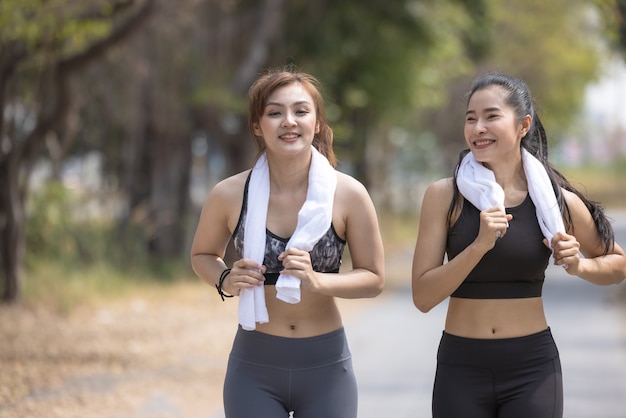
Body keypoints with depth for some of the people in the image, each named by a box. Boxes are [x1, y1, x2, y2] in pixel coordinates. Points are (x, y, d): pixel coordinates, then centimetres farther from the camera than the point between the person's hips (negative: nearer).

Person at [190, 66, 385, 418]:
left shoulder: (348, 194, -9)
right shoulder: (230, 195, -7)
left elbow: (374, 279, -2)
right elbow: (203, 254, 11)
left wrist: (316, 281, -20)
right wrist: (226, 281, -10)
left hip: (326, 366, 0)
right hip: (255, 367, 0)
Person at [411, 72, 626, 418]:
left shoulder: (557, 200, -3)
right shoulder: (444, 195, -5)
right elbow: (423, 297, -10)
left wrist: (578, 265, -8)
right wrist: (479, 245, -21)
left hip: (533, 368, 0)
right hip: (461, 368, 0)